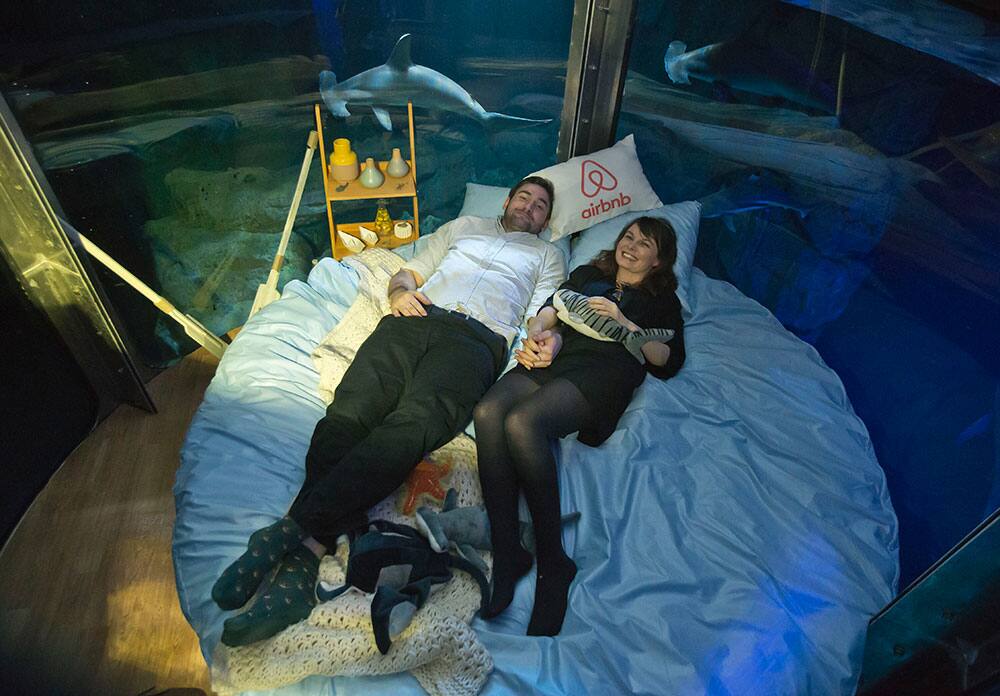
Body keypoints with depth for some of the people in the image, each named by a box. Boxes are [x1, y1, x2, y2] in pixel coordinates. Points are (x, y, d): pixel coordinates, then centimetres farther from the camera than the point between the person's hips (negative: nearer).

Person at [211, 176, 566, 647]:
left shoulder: (547, 255, 31)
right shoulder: (465, 226, 38)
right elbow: (409, 272, 32)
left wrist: (544, 340, -11)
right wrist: (401, 291, 6)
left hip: (476, 338, -2)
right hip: (415, 320, 3)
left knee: (411, 424, -34)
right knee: (349, 413, -27)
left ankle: (293, 533, -44)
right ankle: (301, 560, -38)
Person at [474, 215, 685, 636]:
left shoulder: (662, 299, 27)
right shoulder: (588, 274, 37)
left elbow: (669, 362, 13)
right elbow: (552, 309, 21)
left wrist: (623, 322, 1)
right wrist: (538, 331, -1)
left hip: (605, 369, -4)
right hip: (552, 358, 4)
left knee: (521, 422, -34)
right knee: (488, 412, -30)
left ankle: (553, 562, -22)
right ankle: (506, 554, -26)